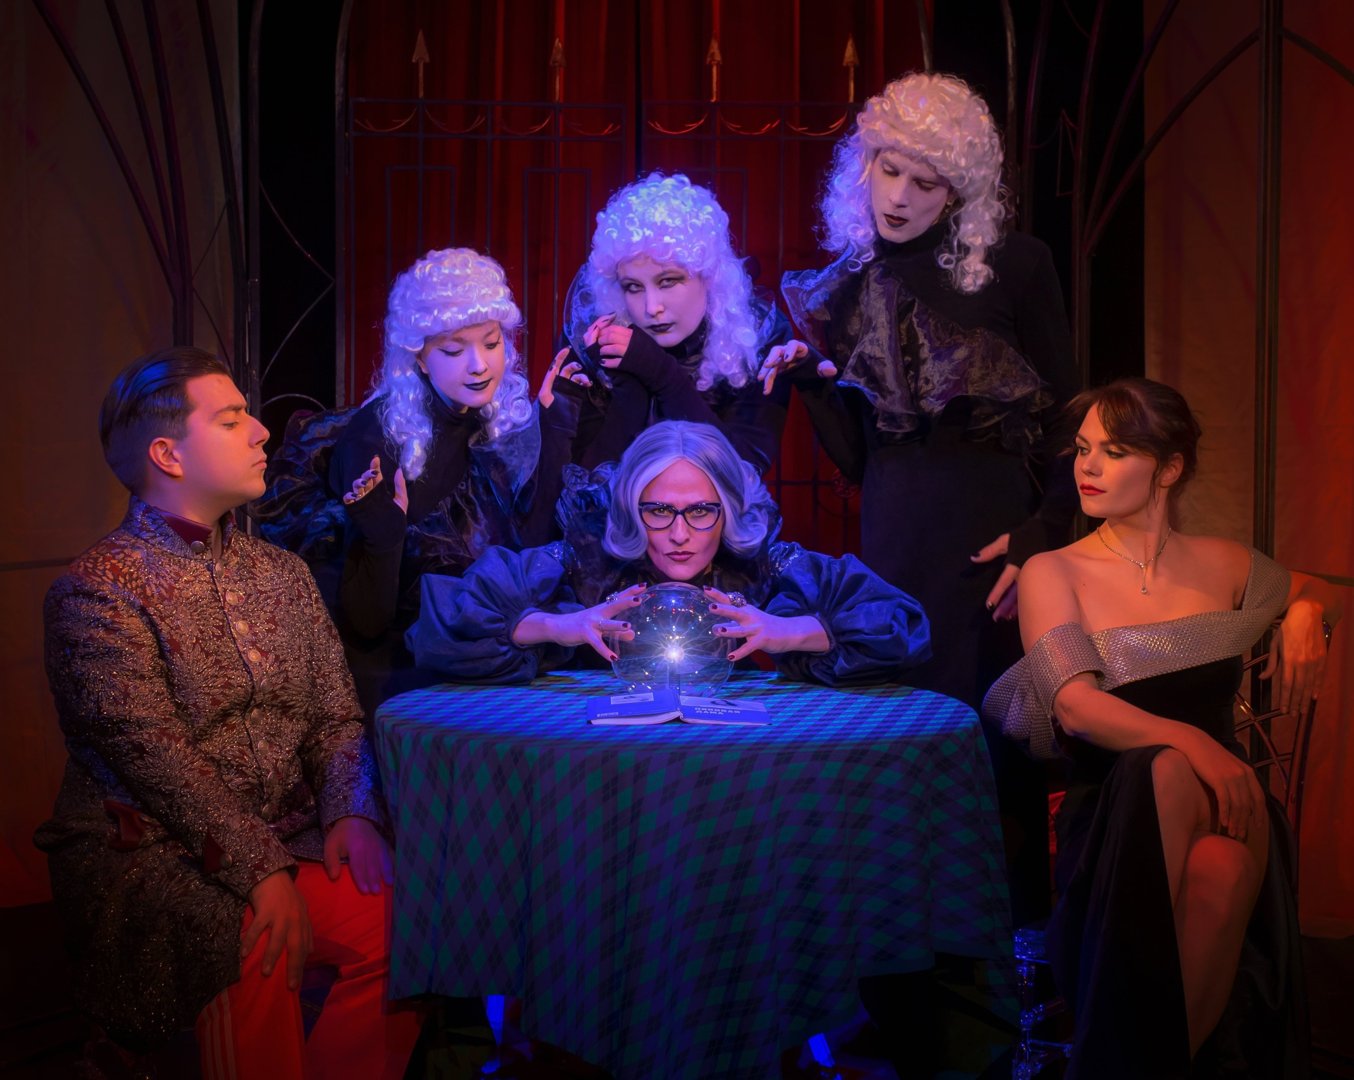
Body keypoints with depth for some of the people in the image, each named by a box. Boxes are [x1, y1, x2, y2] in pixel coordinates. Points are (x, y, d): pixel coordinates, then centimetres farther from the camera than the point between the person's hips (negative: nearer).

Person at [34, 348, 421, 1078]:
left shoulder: (282, 572, 14)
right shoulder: (96, 590, -6)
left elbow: (336, 715, 11)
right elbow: (153, 755, -16)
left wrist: (351, 812, -8)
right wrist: (258, 870, -23)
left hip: (289, 841, 5)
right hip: (150, 851, -5)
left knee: (406, 915, -20)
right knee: (257, 944, -33)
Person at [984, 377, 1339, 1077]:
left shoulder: (1220, 564, 11)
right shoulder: (1052, 573, 1)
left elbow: (1316, 592, 32)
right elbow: (1075, 707, -14)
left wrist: (1305, 615, 7)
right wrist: (1190, 742, -30)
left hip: (1221, 803, 1)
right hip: (1113, 813, -1)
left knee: (1220, 865, -36)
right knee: (1168, 771, -37)